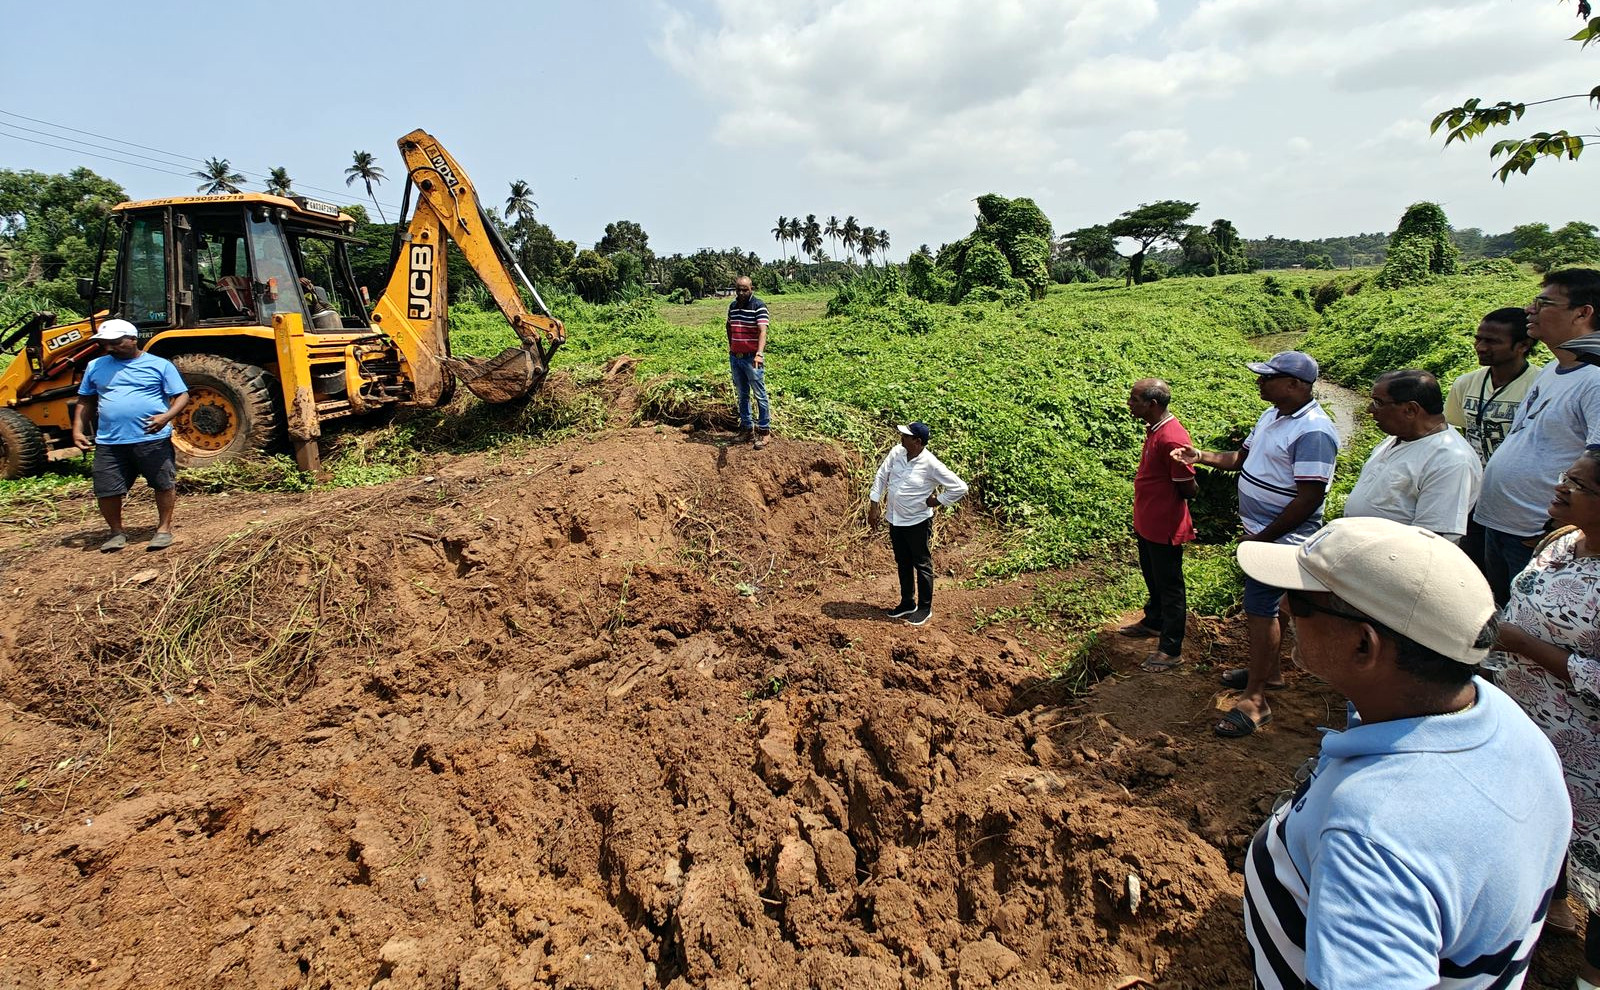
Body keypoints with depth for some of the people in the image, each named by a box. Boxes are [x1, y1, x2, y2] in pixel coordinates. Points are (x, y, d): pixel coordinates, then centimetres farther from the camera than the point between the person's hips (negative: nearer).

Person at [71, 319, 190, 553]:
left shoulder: (160, 365, 1)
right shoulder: (95, 366, 13)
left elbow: (182, 396, -2)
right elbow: (85, 401, 19)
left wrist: (166, 416, -20)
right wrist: (78, 430, 8)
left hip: (153, 439, -3)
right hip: (109, 443, 3)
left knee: (164, 484, 3)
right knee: (106, 490, 5)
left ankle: (164, 529, 19)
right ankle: (117, 533, 23)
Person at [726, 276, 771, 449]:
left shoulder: (759, 306, -12)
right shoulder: (732, 306, 8)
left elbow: (763, 331, -25)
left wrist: (759, 354, -38)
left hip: (752, 358, -6)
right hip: (735, 357, 6)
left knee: (760, 395, 0)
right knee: (742, 395, 14)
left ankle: (763, 431, 7)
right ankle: (747, 427, 24)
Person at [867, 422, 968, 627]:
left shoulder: (931, 464, -22)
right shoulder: (896, 453, -6)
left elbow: (960, 488, -18)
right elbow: (881, 477, 5)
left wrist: (937, 501, -13)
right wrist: (874, 506, 3)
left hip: (917, 522, -6)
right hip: (895, 520, 6)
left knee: (922, 565, 9)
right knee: (903, 564, 19)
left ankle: (925, 608, 24)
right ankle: (907, 603, 36)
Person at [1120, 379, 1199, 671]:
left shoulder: (1171, 439, -27)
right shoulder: (1154, 429, 4)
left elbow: (1189, 489, -22)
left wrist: (1165, 504, -3)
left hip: (1165, 528, -9)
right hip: (1147, 524, 9)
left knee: (1169, 587, 4)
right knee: (1152, 579, 26)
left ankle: (1171, 650, 17)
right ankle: (1153, 622, 47)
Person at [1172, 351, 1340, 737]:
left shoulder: (1312, 432, -24)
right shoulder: (1272, 416, 8)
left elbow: (1308, 499, -26)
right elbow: (1243, 457, 18)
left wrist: (1263, 538, -21)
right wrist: (1201, 456, 1)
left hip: (1281, 538, -9)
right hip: (1259, 532, 10)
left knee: (1260, 610, -6)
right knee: (1261, 606, 20)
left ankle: (1254, 700, 2)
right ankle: (1266, 670, 37)